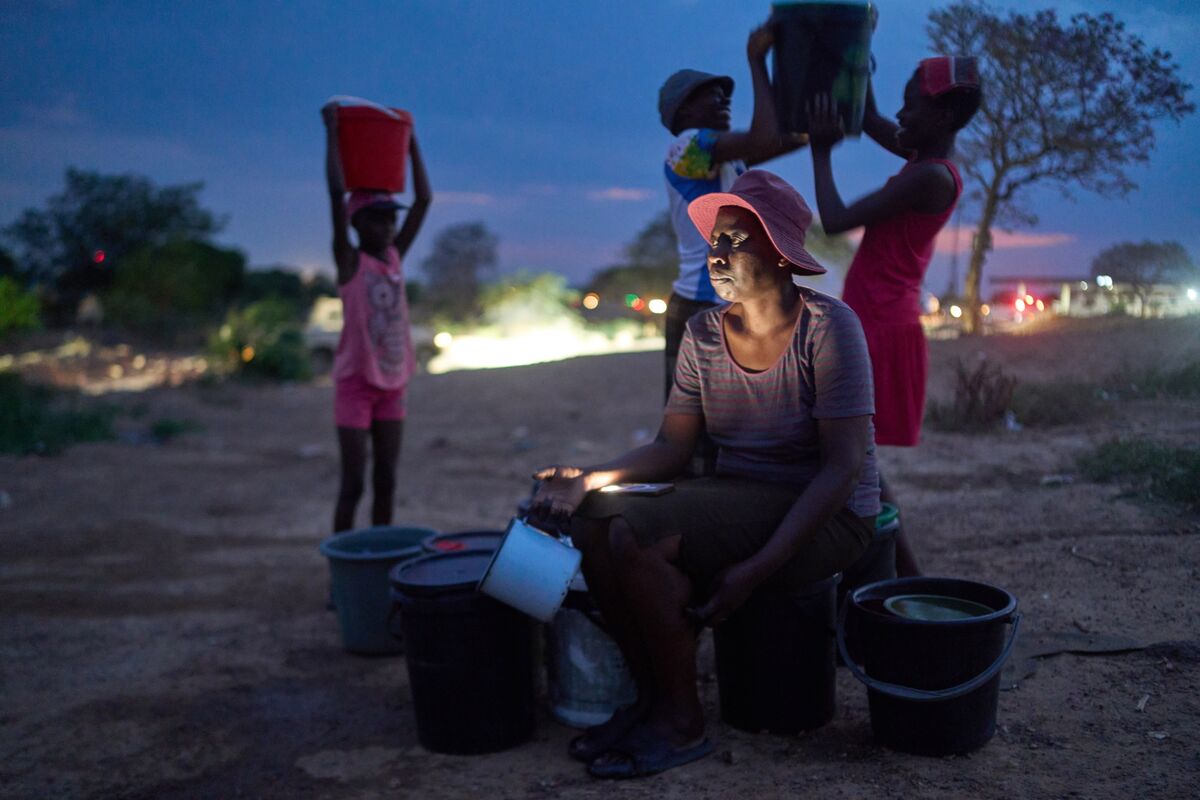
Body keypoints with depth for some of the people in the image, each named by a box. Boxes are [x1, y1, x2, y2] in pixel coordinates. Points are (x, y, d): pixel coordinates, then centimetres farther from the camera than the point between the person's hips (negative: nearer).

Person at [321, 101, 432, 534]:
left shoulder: (395, 256, 8)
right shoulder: (349, 260, -7)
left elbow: (424, 200, 10)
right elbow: (337, 194, -17)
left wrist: (411, 143, 11)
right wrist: (332, 131, -14)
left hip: (392, 384, 5)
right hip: (355, 383, -5)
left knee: (385, 480, 9)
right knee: (352, 483, -3)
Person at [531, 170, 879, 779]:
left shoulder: (827, 326, -14)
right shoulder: (703, 333, 4)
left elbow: (844, 466, -18)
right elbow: (672, 447, 4)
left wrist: (758, 567, -25)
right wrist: (591, 477, -16)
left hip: (827, 517, -6)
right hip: (738, 497, 7)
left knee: (634, 534, -26)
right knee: (589, 519, -14)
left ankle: (683, 721, -8)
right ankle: (650, 695, 0)